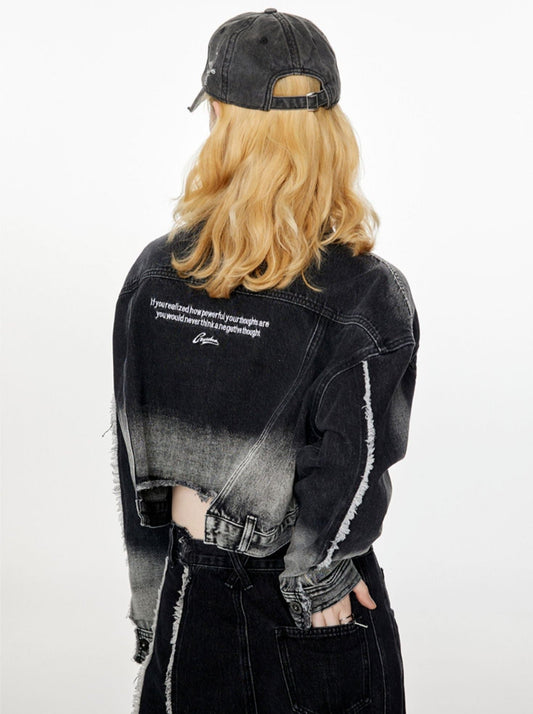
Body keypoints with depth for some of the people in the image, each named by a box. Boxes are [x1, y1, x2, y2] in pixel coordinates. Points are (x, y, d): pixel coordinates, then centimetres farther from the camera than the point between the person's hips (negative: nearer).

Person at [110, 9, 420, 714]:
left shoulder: (154, 273, -5)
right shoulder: (372, 296, -16)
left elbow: (134, 460, 0)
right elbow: (350, 468, -22)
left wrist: (152, 604, 10)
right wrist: (316, 576, -5)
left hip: (189, 599, 3)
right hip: (313, 630, -2)